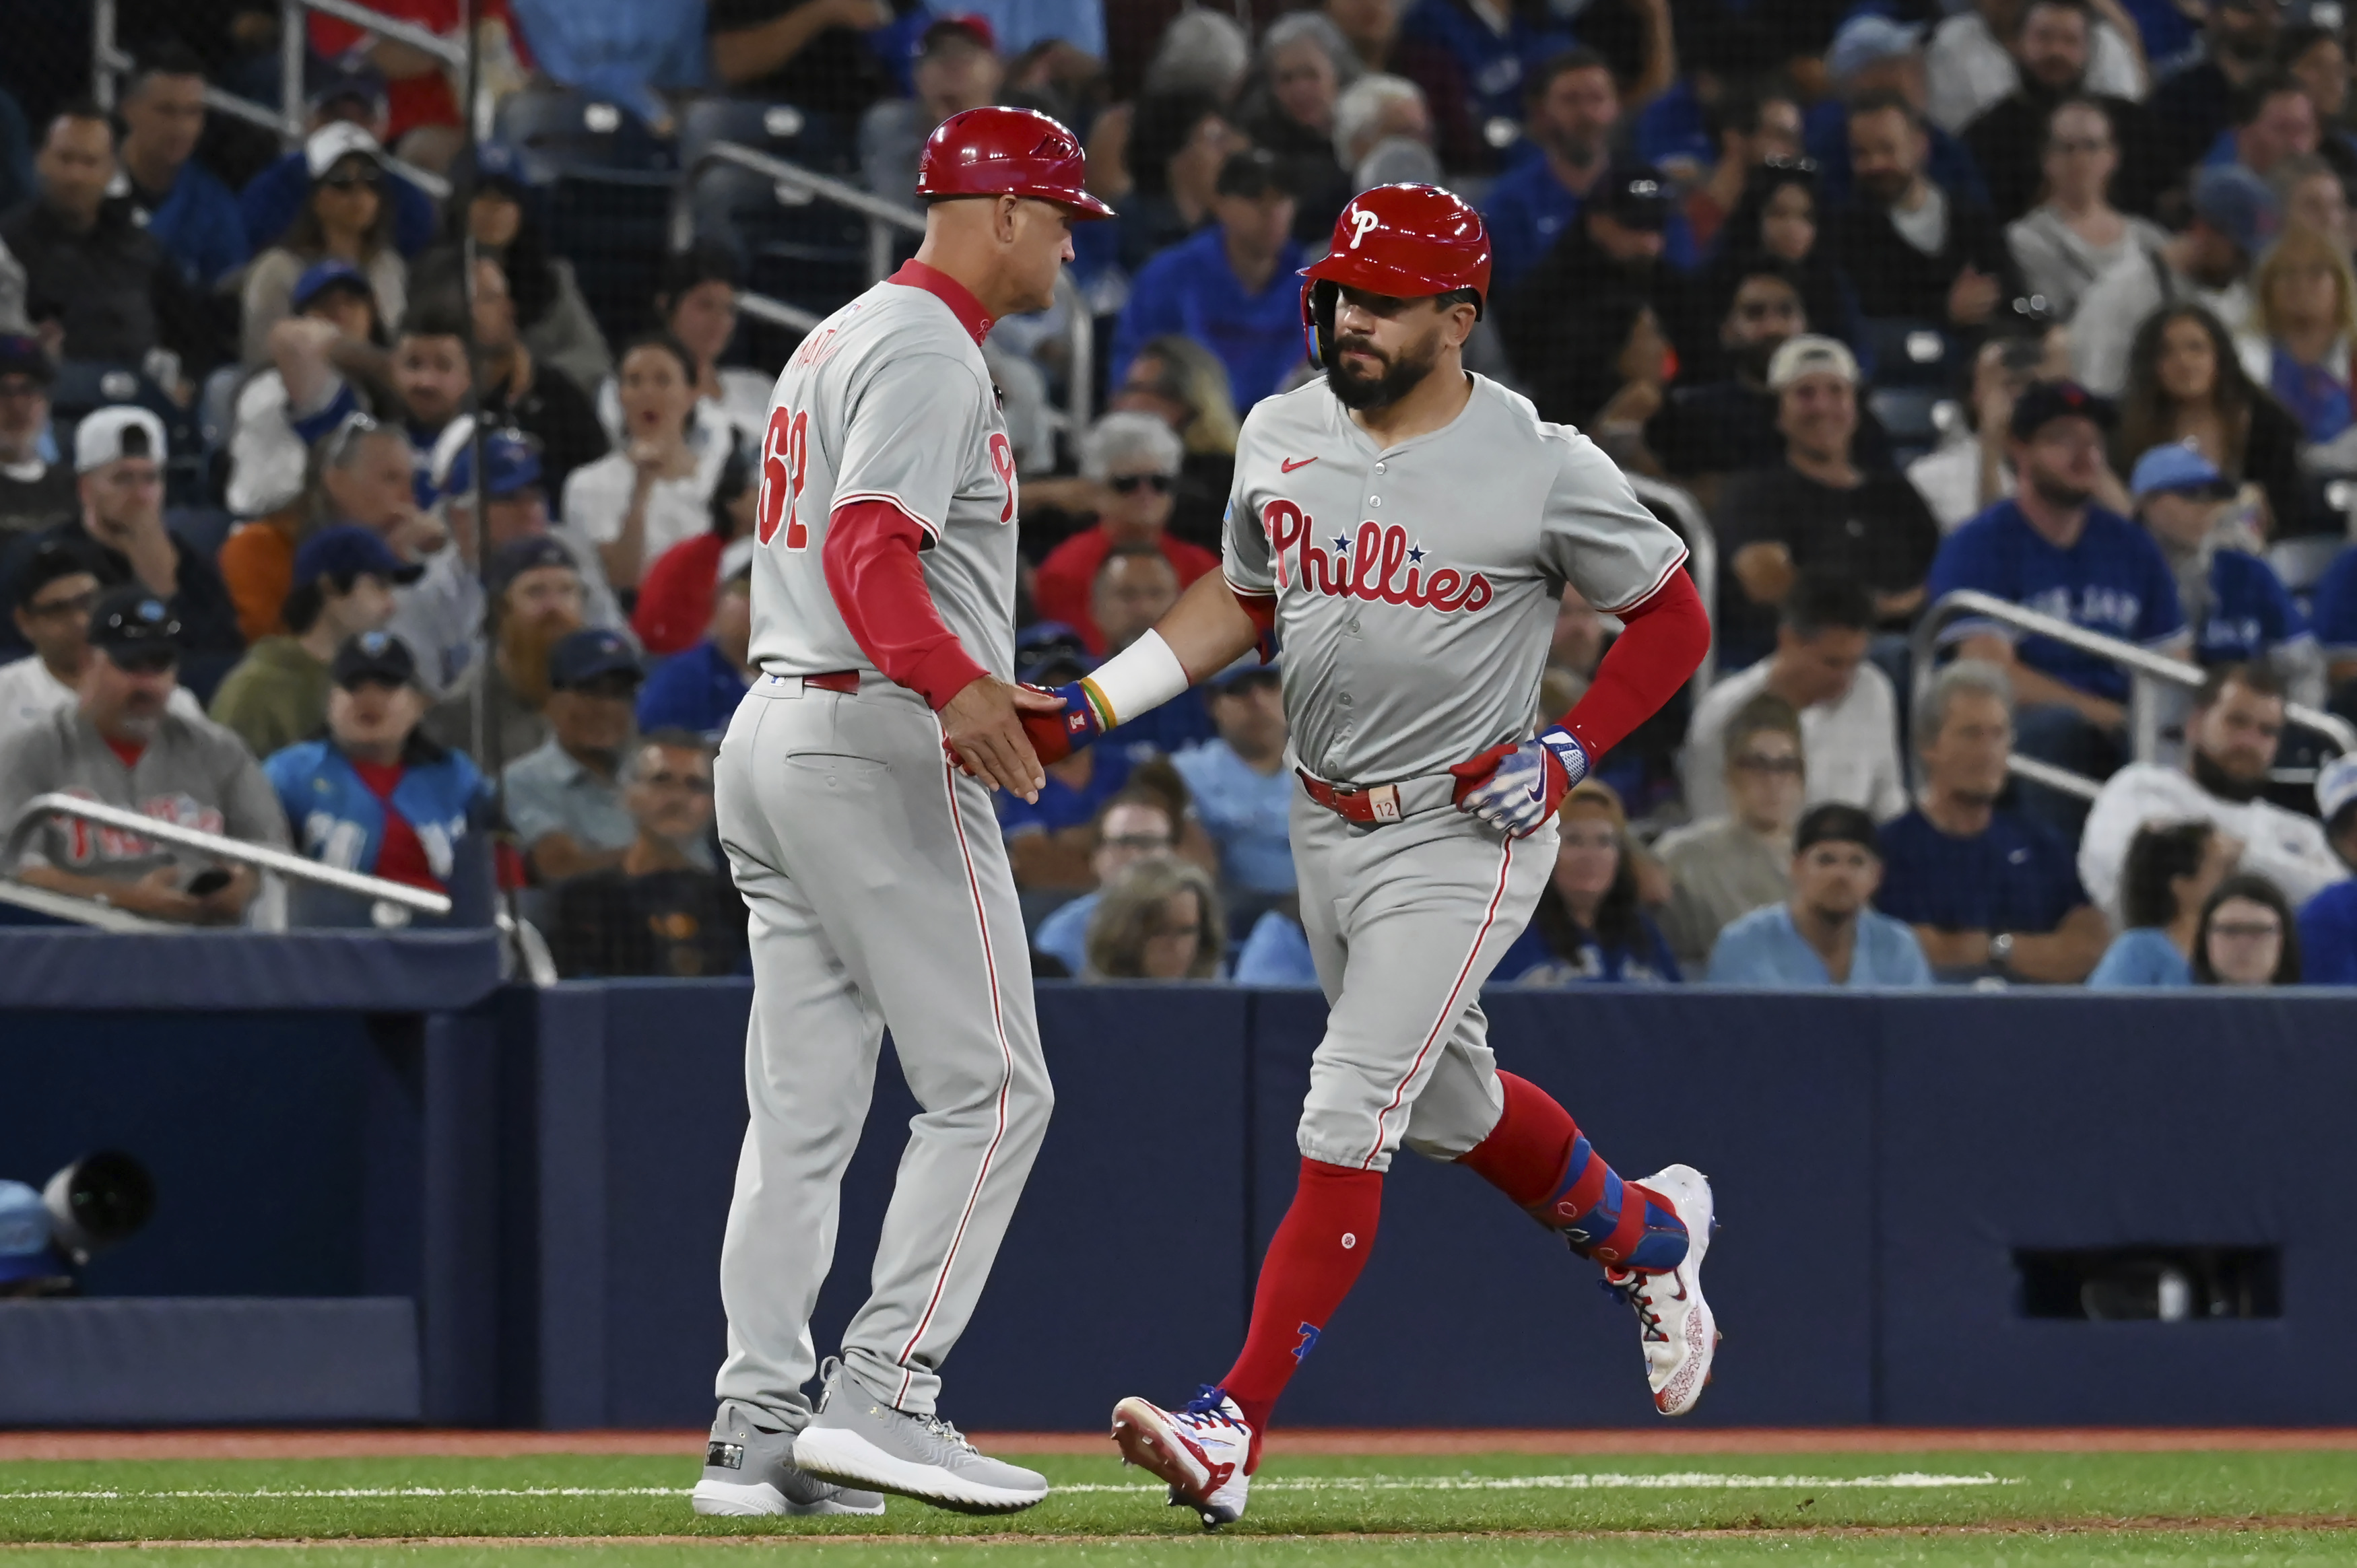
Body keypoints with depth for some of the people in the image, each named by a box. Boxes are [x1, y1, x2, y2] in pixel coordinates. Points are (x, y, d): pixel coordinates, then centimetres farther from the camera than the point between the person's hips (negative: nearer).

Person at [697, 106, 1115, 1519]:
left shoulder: (836, 342, 22)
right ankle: (883, 1396, -13)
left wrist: (977, 692, 36)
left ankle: (761, 1432, 3)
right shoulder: (928, 350, -10)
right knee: (991, 1088, -7)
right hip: (879, 746, -10)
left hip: (771, 728, 10)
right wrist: (958, 685, -39)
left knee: (803, 1111, 7)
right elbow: (869, 549, -24)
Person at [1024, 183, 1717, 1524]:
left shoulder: (1543, 467, -15)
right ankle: (1649, 1234, 48)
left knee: (1348, 1119, -15)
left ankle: (1236, 1429, -20)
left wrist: (1569, 752, -15)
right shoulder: (1280, 436, 1)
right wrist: (1089, 706, 7)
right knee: (1449, 1102, 21)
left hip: (1465, 836, -7)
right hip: (1326, 823, 7)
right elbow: (1243, 600, 17)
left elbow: (1675, 619, -4)